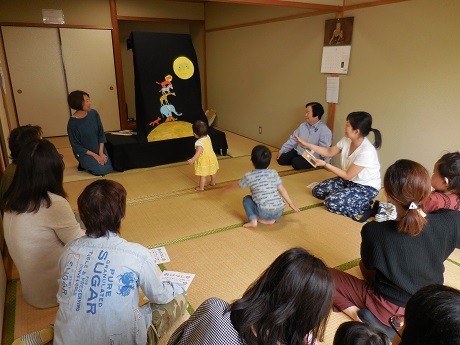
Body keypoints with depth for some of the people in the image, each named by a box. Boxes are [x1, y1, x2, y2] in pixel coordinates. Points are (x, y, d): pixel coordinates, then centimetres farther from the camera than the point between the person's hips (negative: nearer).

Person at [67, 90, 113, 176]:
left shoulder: (93, 113, -6)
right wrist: (94, 155, -16)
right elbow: (76, 146, -11)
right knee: (101, 170, -22)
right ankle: (84, 164, 9)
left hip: (99, 149, 5)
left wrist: (101, 152, -9)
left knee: (110, 168, -10)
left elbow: (101, 134, 0)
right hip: (84, 152, -5)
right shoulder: (72, 123, -18)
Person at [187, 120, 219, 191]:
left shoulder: (199, 143, -28)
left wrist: (192, 159, -42)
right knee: (212, 172, 25)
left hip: (204, 161, -9)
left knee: (203, 175, 5)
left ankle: (201, 187, 17)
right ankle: (213, 183, 45)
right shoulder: (208, 137, -4)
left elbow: (198, 153, -36)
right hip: (212, 158, 9)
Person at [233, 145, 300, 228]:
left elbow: (238, 185, 20)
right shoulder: (273, 173, 9)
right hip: (279, 211, 4)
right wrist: (291, 204, 20)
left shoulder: (249, 176, 2)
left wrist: (229, 185, 41)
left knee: (246, 199, 18)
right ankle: (271, 219, 13)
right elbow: (282, 190, 10)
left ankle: (253, 221, -1)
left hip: (264, 212, -4)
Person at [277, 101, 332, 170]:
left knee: (296, 163, -30)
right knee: (281, 159, -8)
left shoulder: (324, 130, -15)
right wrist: (281, 151, 8)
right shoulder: (302, 125, 8)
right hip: (298, 152, 7)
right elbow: (292, 139, 12)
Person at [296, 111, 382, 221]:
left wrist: (325, 164, -22)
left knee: (331, 202, -24)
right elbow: (329, 152, 6)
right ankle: (354, 200, 7)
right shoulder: (346, 140, -10)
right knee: (317, 191, 2)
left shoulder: (367, 151, -32)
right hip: (349, 181, 8)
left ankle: (364, 208, -4)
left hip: (366, 188, -8)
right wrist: (307, 144, -3)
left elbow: (347, 175, -24)